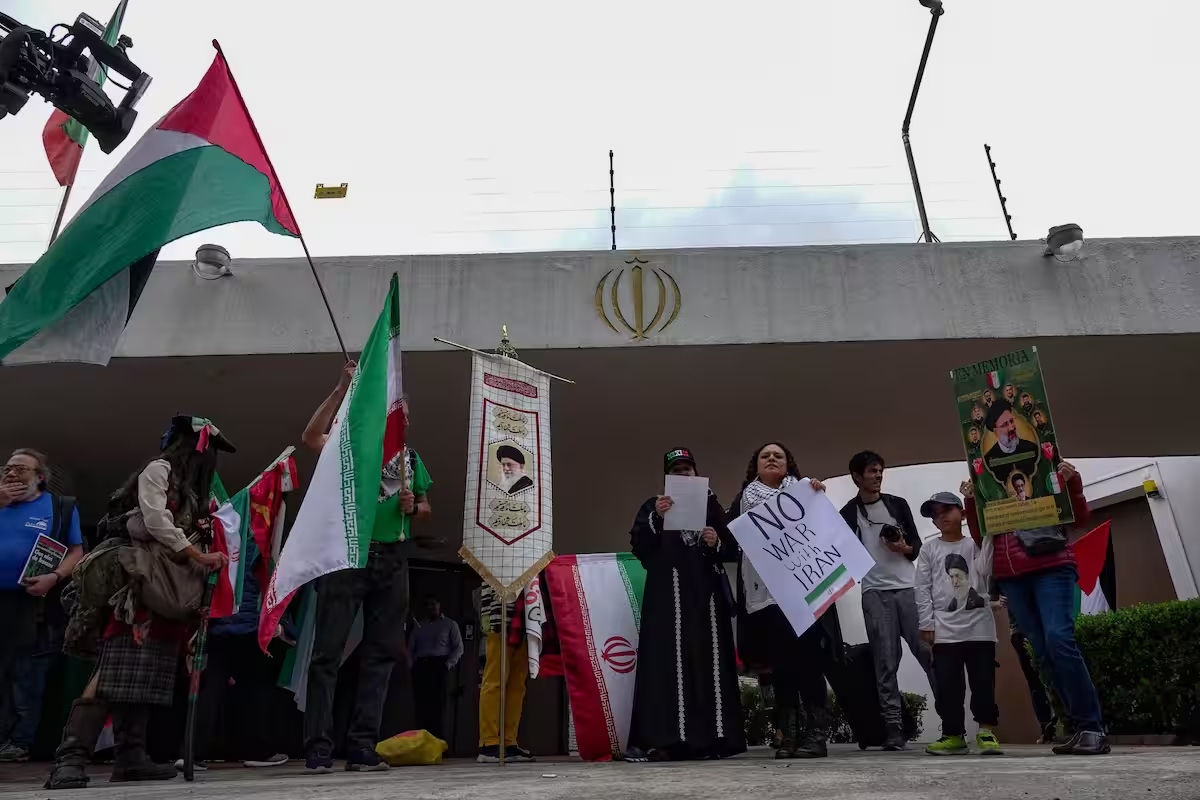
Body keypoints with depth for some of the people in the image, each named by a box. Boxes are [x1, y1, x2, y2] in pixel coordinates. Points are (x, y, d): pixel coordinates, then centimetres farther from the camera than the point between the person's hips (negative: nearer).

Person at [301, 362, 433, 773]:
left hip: (392, 560, 5)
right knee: (328, 651, -5)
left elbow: (425, 507, 23)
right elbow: (312, 436, -16)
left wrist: (414, 507, 0)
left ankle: (362, 746, 12)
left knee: (381, 653, 5)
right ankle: (318, 749, 1)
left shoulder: (412, 457, 17)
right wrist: (342, 388, -21)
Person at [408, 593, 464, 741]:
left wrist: (448, 664, -8)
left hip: (439, 665, -3)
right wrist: (413, 665, 1)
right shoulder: (419, 626, 23)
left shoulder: (450, 624, 13)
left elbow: (458, 647, 6)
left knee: (437, 703, -15)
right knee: (421, 704, -9)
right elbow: (410, 648, 18)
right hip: (421, 666, 3)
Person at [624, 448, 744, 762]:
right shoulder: (652, 506, 12)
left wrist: (717, 543, -7)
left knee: (710, 661, -2)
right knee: (668, 663, -10)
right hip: (667, 595, -2)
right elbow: (638, 547, -2)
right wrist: (656, 518, -16)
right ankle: (664, 740, -11)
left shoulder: (711, 505, 17)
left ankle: (712, 738, 3)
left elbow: (733, 548, 14)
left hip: (707, 594, 3)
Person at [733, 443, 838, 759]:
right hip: (764, 590, 1)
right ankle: (789, 735, 6)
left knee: (808, 658, -6)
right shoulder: (745, 499, 15)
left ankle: (815, 734, -1)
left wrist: (820, 495, -14)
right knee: (780, 662, 0)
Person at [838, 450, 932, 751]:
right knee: (886, 662, -2)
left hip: (908, 588, 1)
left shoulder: (898, 504, 12)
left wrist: (904, 549, -8)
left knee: (929, 652, -2)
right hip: (874, 593, -1)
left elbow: (918, 544, 12)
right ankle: (894, 729, 0)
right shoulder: (848, 513, 7)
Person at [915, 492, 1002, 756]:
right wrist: (926, 624, -2)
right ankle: (953, 735, 9)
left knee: (983, 680, 0)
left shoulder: (976, 544, 9)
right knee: (947, 683, 1)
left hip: (978, 625, 0)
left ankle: (986, 732, 10)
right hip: (944, 629, 0)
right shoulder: (929, 549, 8)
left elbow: (985, 570, -9)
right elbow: (923, 589, 5)